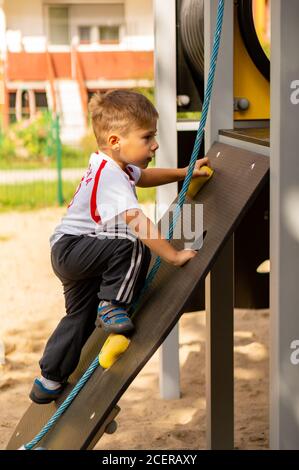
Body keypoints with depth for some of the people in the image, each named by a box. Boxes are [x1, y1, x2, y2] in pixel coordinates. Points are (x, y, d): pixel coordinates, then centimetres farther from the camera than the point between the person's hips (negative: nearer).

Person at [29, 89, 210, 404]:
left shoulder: (112, 166, 8)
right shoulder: (110, 177, -25)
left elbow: (143, 176, 31)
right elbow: (138, 223, -33)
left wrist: (183, 172, 25)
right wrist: (173, 256, -30)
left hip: (69, 254, 11)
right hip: (72, 247, -11)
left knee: (80, 317, 19)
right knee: (134, 248, -31)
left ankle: (49, 381, 28)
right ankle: (111, 307, -16)